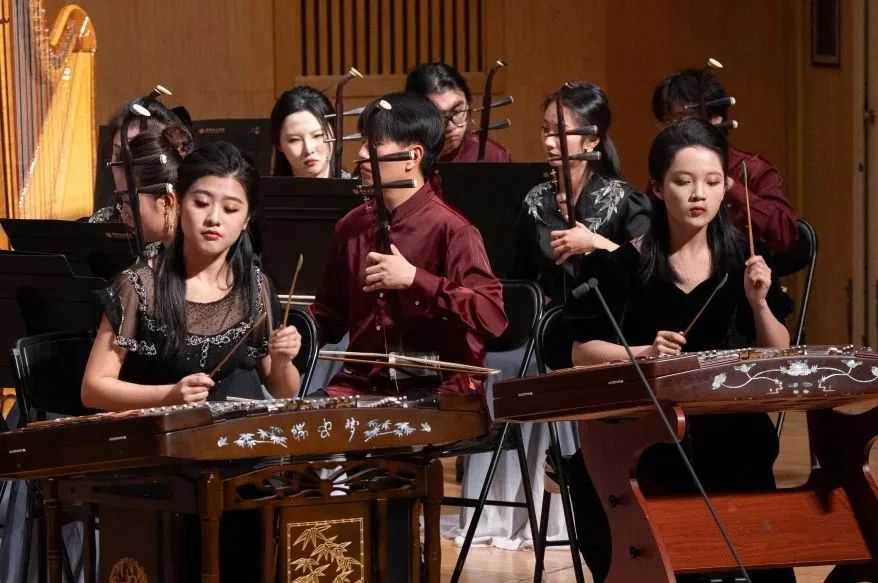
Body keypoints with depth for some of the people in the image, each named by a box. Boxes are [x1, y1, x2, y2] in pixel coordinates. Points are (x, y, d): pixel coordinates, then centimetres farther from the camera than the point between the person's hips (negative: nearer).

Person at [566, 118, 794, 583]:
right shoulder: (621, 266, 0)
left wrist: (759, 302, -10)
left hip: (733, 437, 1)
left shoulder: (743, 262, 8)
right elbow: (582, 354, -1)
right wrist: (643, 352, -18)